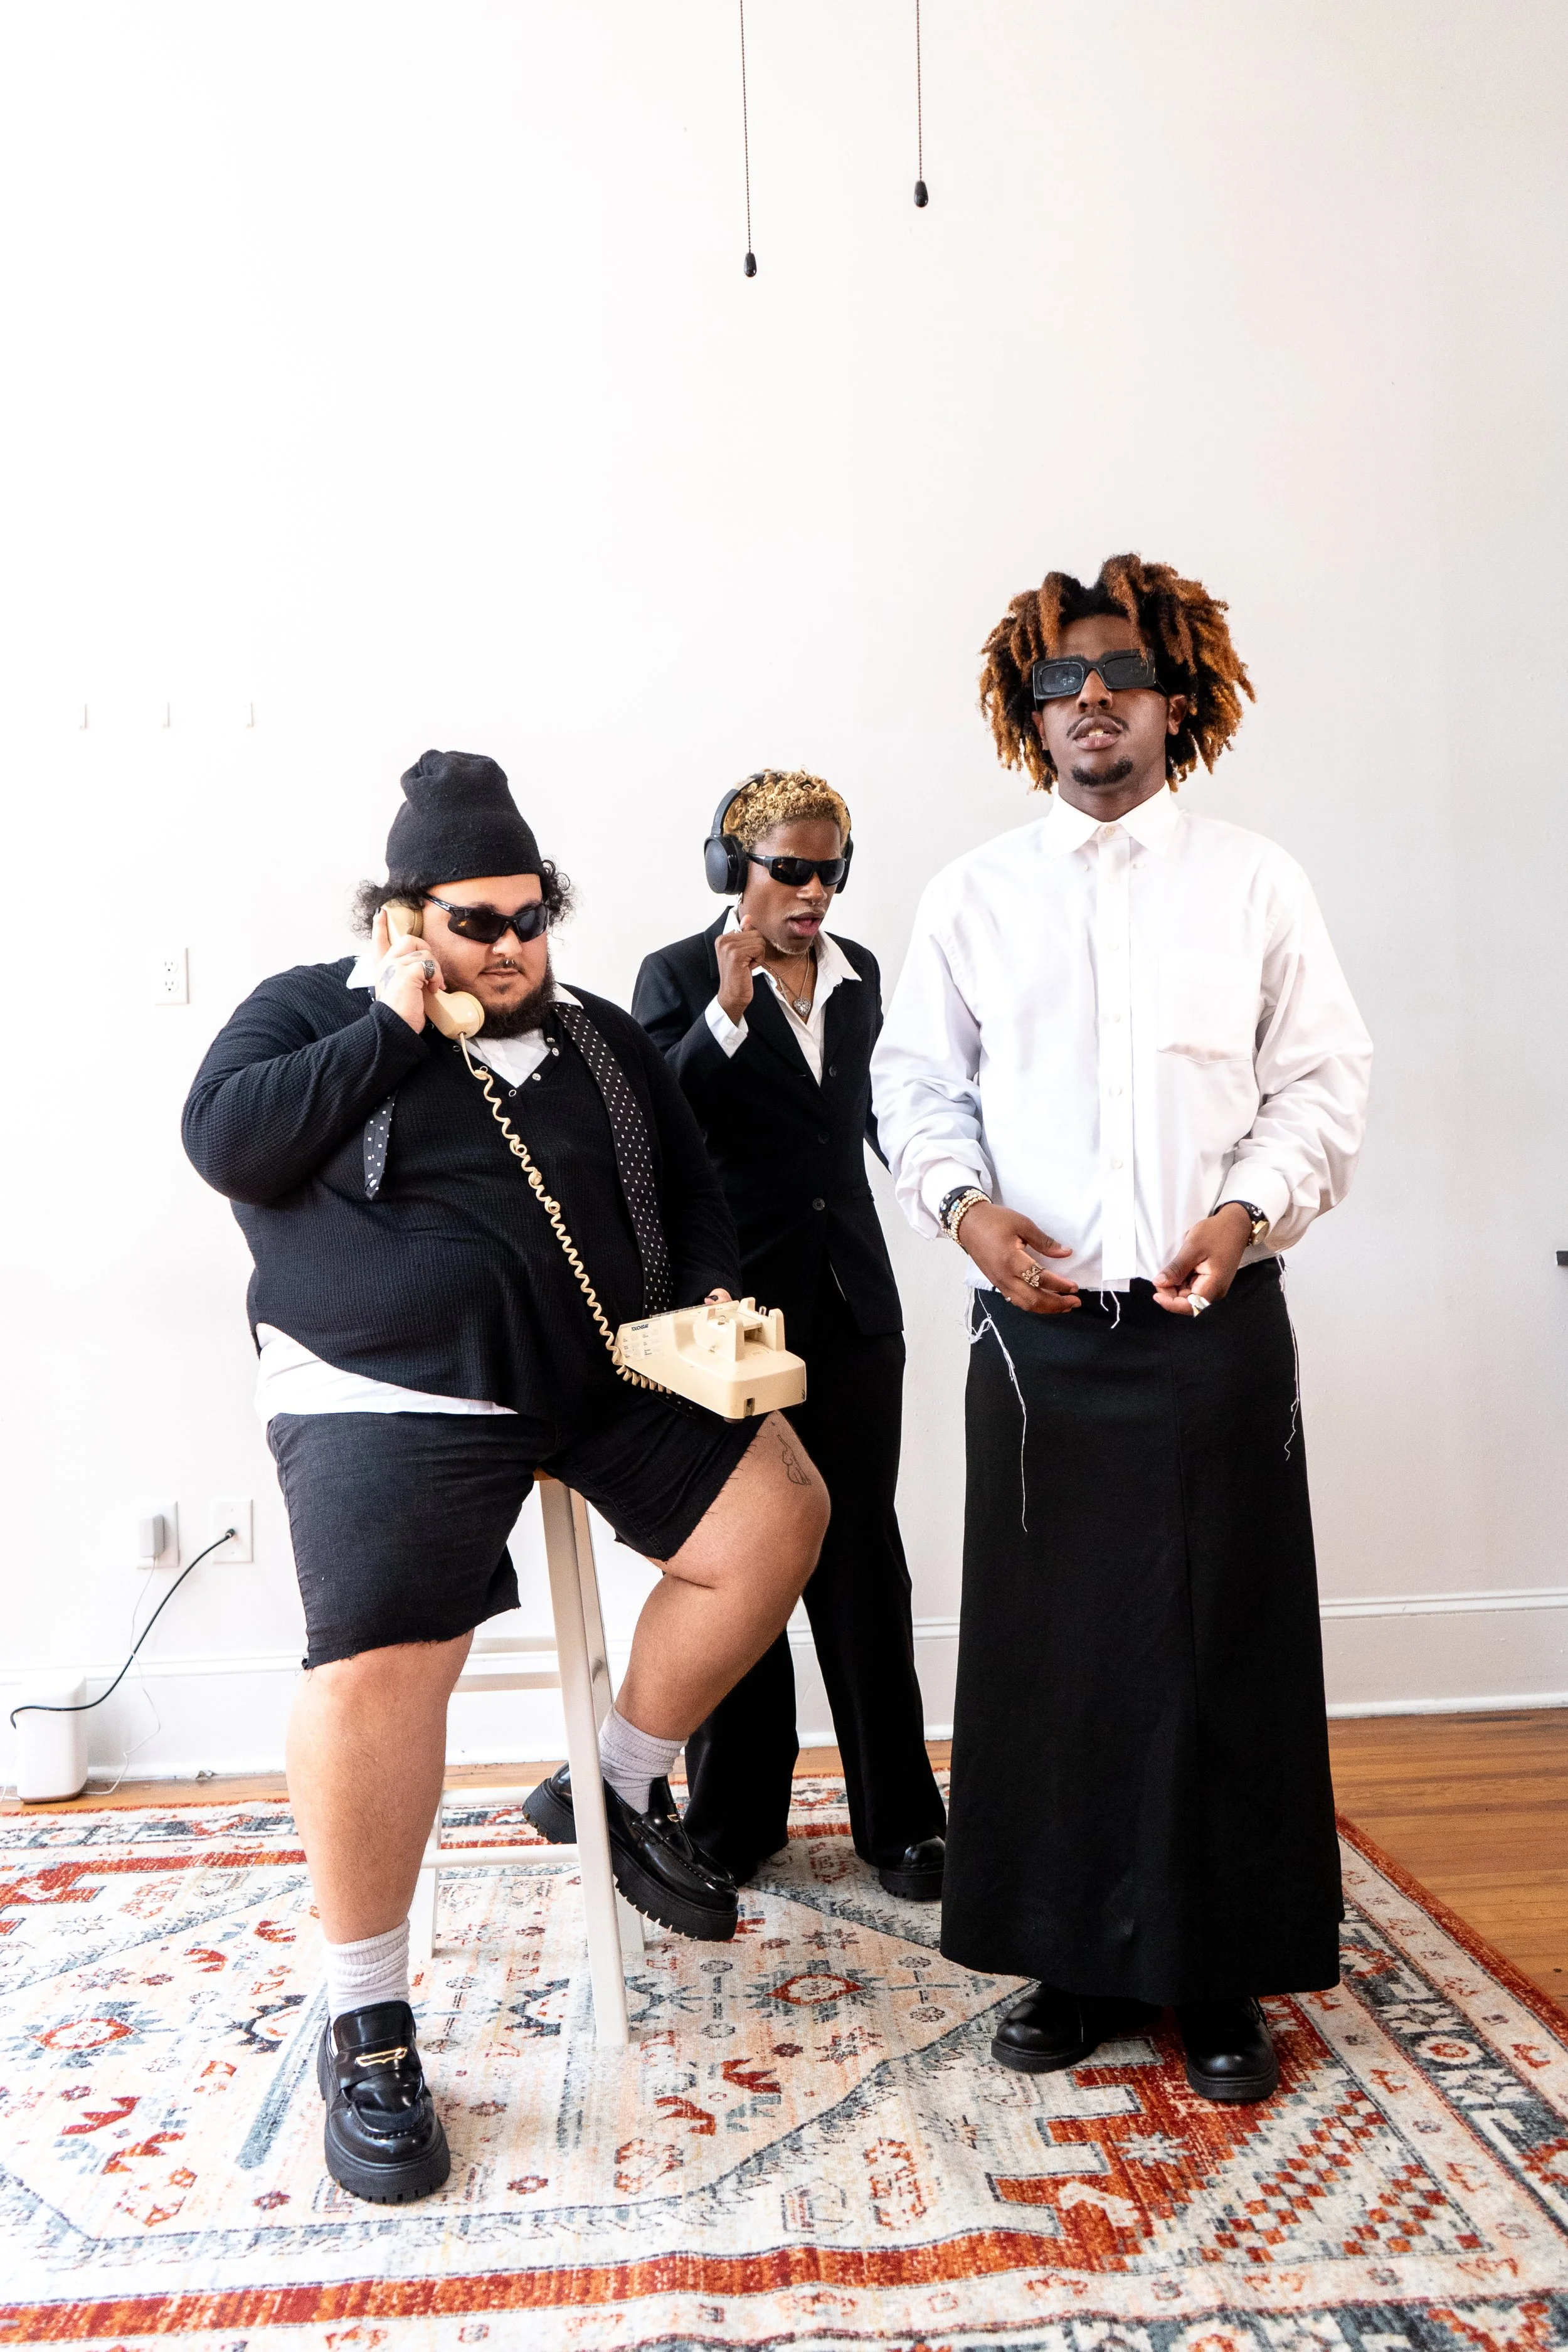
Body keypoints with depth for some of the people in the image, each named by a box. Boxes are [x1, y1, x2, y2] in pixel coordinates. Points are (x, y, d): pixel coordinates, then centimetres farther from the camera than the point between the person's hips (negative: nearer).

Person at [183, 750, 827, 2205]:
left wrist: (712, 1299, 5)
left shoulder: (597, 1035, 17)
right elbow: (226, 1144, -11)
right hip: (395, 1399, -5)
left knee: (779, 1517, -1)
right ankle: (365, 2022, 2)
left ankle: (622, 1789, 18)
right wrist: (396, 1026, -10)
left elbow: (689, 1186, 22)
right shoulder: (313, 1011, 5)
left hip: (614, 1374, 6)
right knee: (378, 1668, -19)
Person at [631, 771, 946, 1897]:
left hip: (851, 1301, 3)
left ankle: (898, 1815, 19)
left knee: (862, 1558, 5)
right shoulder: (680, 977, -3)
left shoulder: (861, 973, 10)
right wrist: (729, 1005, -23)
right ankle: (734, 1818, 25)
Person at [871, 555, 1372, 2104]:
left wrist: (1248, 1209, -11)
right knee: (1047, 1641, 6)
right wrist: (964, 1205, -8)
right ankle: (1074, 1959, 24)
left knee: (1222, 1642, 5)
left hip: (1216, 1321, 0)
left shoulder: (1254, 882, 6)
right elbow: (915, 1084, 9)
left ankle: (1220, 1976, 22)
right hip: (1039, 1322, 1)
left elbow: (1323, 1079, 4)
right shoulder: (973, 896, 8)